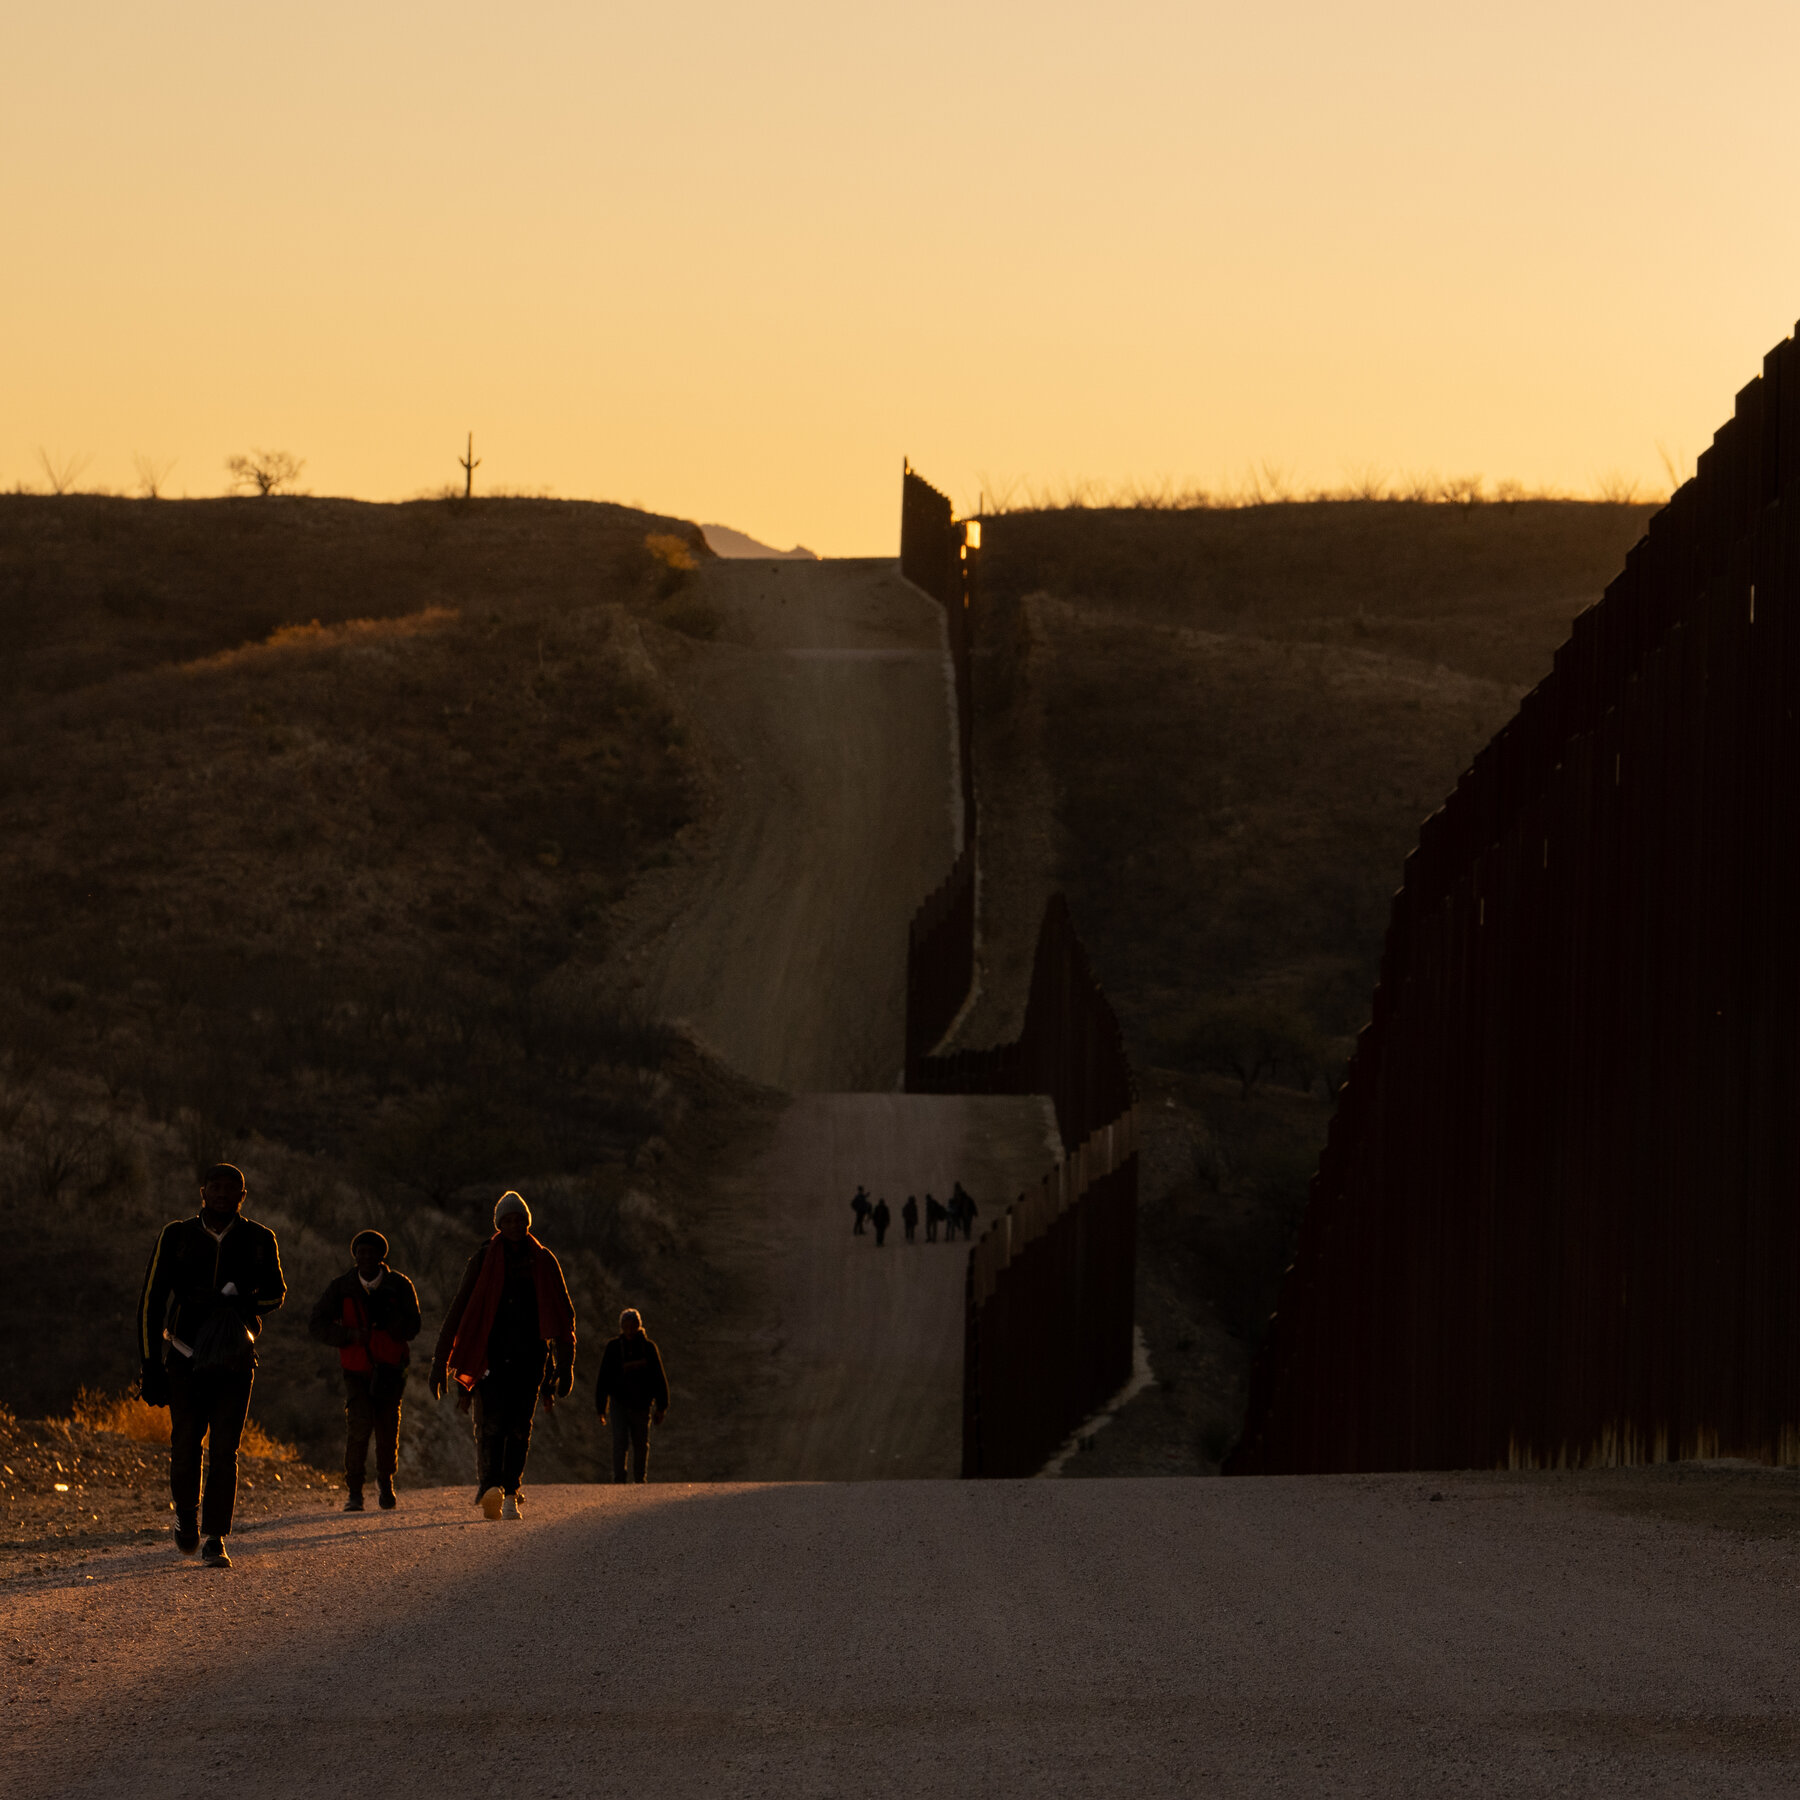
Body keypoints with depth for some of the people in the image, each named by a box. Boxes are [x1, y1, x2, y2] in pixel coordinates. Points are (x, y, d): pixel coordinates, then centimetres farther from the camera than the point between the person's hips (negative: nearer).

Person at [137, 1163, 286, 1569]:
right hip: (185, 1358, 0)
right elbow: (151, 1302, 1)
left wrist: (240, 1302, -11)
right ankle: (187, 1513, 30)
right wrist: (151, 1365, -5)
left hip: (234, 1360, 0)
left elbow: (276, 1292, 13)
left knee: (224, 1450, -9)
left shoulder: (258, 1240, 1)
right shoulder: (176, 1237, -1)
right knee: (186, 1446, 1)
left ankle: (215, 1540, -8)